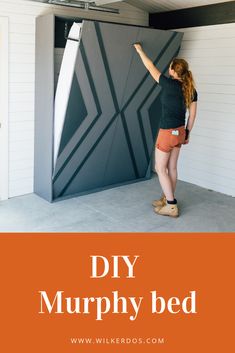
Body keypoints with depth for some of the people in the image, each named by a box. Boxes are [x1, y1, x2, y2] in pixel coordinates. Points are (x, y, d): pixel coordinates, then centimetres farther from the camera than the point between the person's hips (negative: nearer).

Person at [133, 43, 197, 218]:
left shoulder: (170, 84, -18)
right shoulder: (191, 90, 1)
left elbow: (151, 68, -6)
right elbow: (192, 114, 6)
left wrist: (140, 50, 7)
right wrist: (187, 133, 18)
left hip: (168, 132, -7)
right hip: (180, 131, 7)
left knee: (160, 169, 4)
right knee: (172, 168, 16)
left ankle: (171, 206, 5)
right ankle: (167, 199, 28)